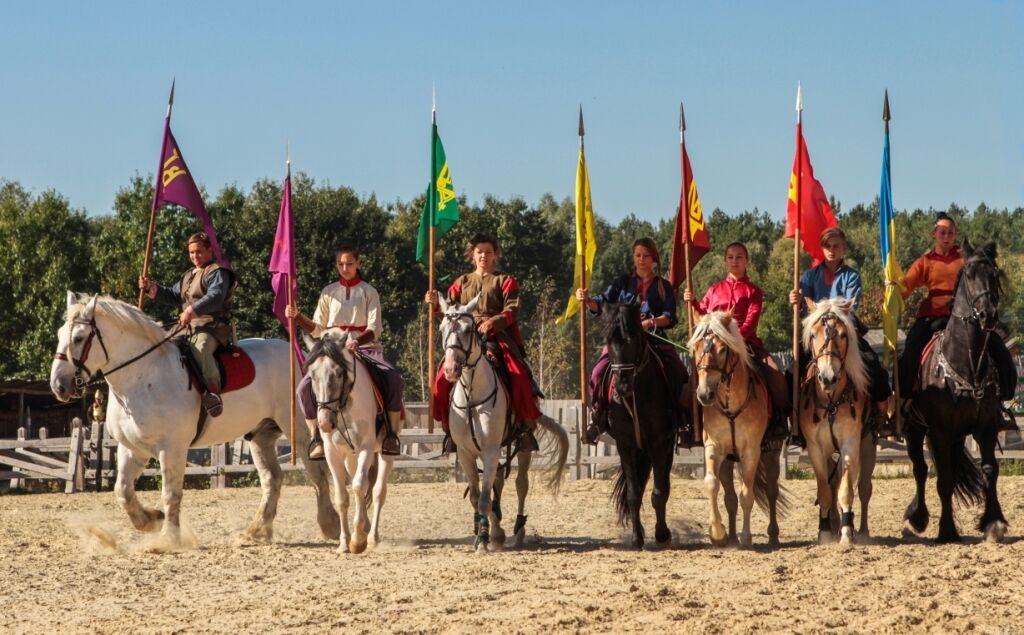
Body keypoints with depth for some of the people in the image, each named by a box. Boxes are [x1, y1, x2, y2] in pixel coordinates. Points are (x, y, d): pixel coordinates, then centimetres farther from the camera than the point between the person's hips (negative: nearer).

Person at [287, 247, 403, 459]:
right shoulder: (329, 293, 11)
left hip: (365, 347, -2)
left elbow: (375, 328, -5)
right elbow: (317, 329, 12)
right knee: (305, 388, -21)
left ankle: (391, 435, -19)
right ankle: (316, 437, -7)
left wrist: (358, 341, -25)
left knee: (395, 381, -29)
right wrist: (297, 317, -5)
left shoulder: (368, 292, 5)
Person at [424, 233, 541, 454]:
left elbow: (512, 311, -3)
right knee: (443, 380, -15)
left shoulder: (505, 281, 10)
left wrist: (494, 321, -21)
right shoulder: (462, 283, 20)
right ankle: (449, 428, 0)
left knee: (520, 376, -24)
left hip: (498, 338, -3)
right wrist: (436, 304, -7)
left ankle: (526, 427, -11)